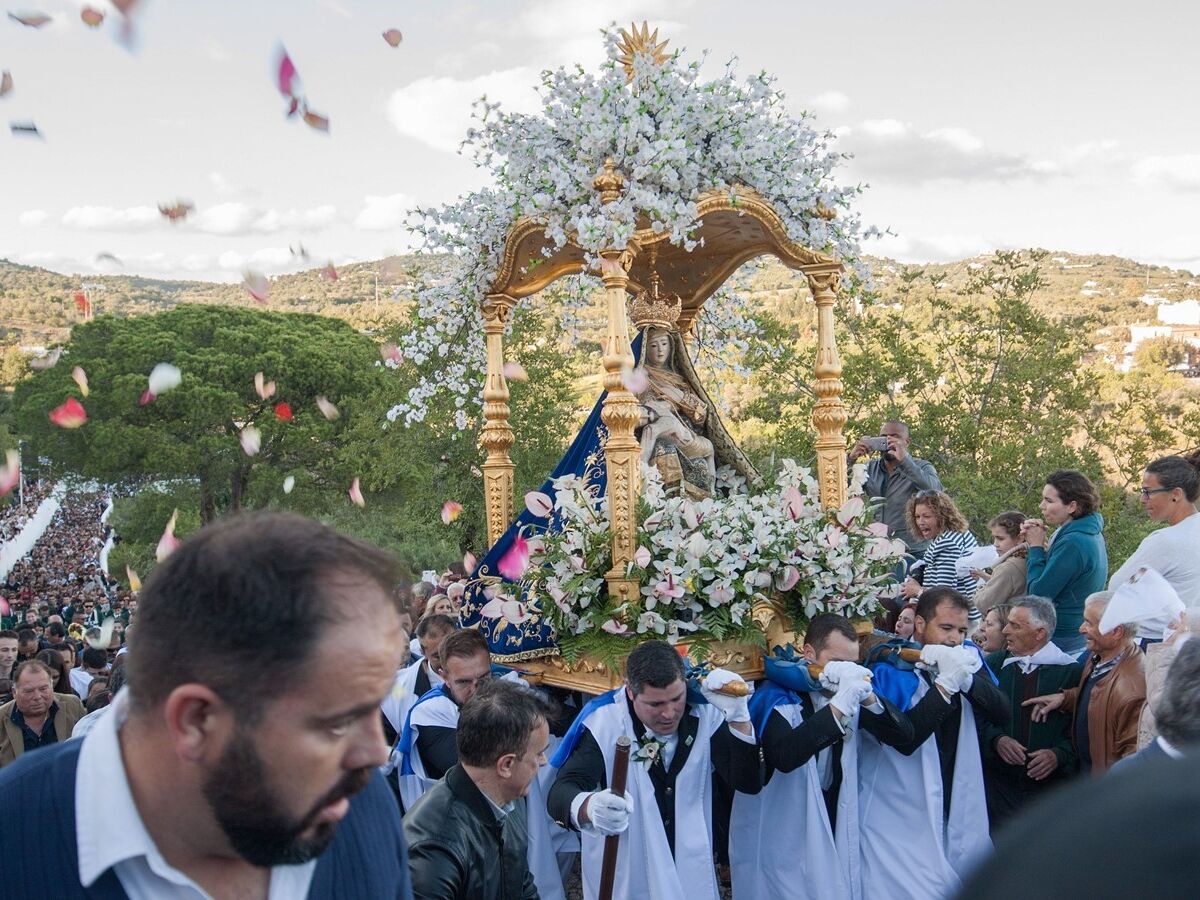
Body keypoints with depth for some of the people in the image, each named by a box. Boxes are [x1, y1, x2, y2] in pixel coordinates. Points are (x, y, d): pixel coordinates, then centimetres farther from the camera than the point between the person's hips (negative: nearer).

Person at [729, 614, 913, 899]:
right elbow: (783, 757, -35)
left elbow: (903, 734, -2)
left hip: (834, 827, 6)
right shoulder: (777, 698, -18)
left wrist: (868, 698, -20)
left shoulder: (849, 697, 2)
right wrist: (838, 705, -37)